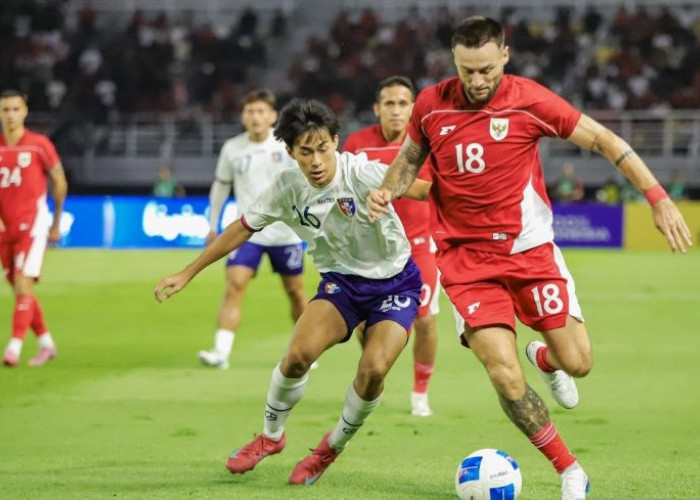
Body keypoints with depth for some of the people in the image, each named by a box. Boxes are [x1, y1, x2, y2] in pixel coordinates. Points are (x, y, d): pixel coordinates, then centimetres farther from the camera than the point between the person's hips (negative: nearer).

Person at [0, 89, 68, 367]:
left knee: (23, 286, -16)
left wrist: (56, 224, 9)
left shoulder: (39, 144, -4)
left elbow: (59, 182, 5)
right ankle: (46, 343, 25)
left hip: (31, 225, -5)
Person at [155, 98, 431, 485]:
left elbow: (421, 190, -37)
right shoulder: (287, 189, -12)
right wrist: (186, 274, 2)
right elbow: (241, 229, 1)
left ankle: (333, 447, 7)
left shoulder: (360, 173, -26)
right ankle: (271, 436, 9)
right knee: (298, 355, -20)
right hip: (341, 279, 3)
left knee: (373, 369, -22)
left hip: (394, 282, -3)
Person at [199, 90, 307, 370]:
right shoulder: (232, 148, 1)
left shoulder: (286, 144, -6)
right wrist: (213, 225, 17)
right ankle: (221, 352, -22)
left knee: (295, 292, 11)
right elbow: (221, 185, 15)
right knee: (234, 285, -17)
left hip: (284, 233, 0)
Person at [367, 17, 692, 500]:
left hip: (529, 248, 0)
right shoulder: (431, 104, -3)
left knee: (576, 363, -4)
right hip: (467, 257, 0)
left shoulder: (529, 99, -10)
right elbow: (410, 157, 16)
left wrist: (658, 197, -10)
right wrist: (387, 190, -6)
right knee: (505, 376, -14)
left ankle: (545, 358, 36)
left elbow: (604, 140, -5)